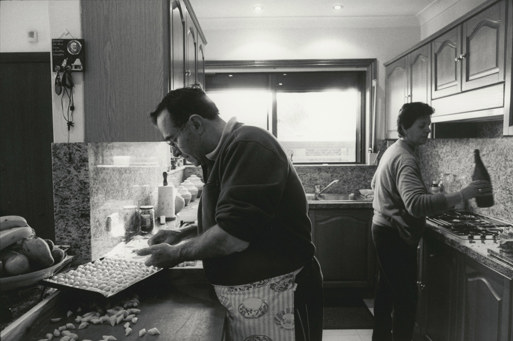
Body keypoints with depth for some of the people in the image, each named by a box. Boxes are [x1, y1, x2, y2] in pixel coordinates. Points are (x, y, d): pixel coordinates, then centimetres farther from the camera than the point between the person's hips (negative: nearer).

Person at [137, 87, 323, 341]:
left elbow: (233, 236, -26)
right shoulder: (223, 153, 10)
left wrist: (176, 253, -11)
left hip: (272, 299, -8)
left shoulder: (248, 147, -20)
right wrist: (181, 235, 9)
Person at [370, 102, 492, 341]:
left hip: (384, 230, 11)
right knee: (406, 298, -2)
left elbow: (375, 183, 24)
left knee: (387, 288, 20)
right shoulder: (405, 159, -24)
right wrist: (462, 195, -43)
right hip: (396, 235, -11)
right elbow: (416, 203, -39)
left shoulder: (393, 151, 10)